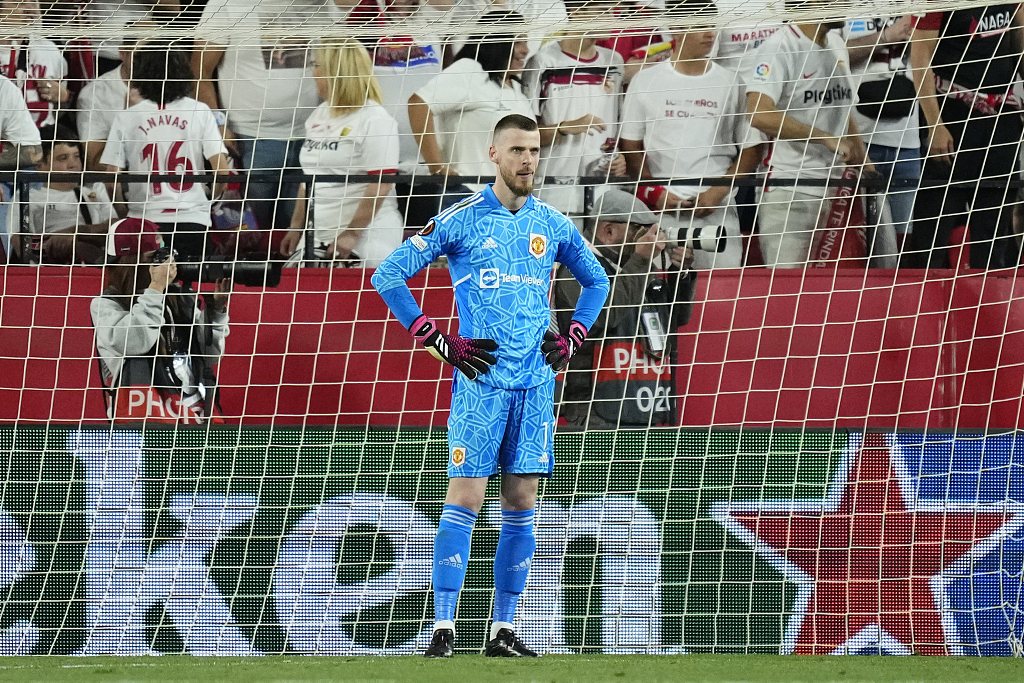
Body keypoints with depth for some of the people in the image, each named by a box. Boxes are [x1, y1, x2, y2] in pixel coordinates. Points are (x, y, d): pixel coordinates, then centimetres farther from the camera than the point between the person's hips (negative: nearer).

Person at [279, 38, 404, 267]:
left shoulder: (375, 120, -10)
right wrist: (297, 227, 18)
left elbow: (381, 185, -16)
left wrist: (352, 234, -20)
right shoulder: (318, 117, 17)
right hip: (317, 240, 8)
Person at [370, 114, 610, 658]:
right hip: (480, 382, -4)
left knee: (521, 506, 4)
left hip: (536, 383, 4)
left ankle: (503, 630, 9)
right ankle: (444, 628, -8)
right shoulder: (461, 221, -2)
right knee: (465, 500, -8)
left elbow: (596, 281, 29)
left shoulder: (553, 226, 11)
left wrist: (570, 340, 14)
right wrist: (440, 342, -6)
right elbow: (387, 276, -2)